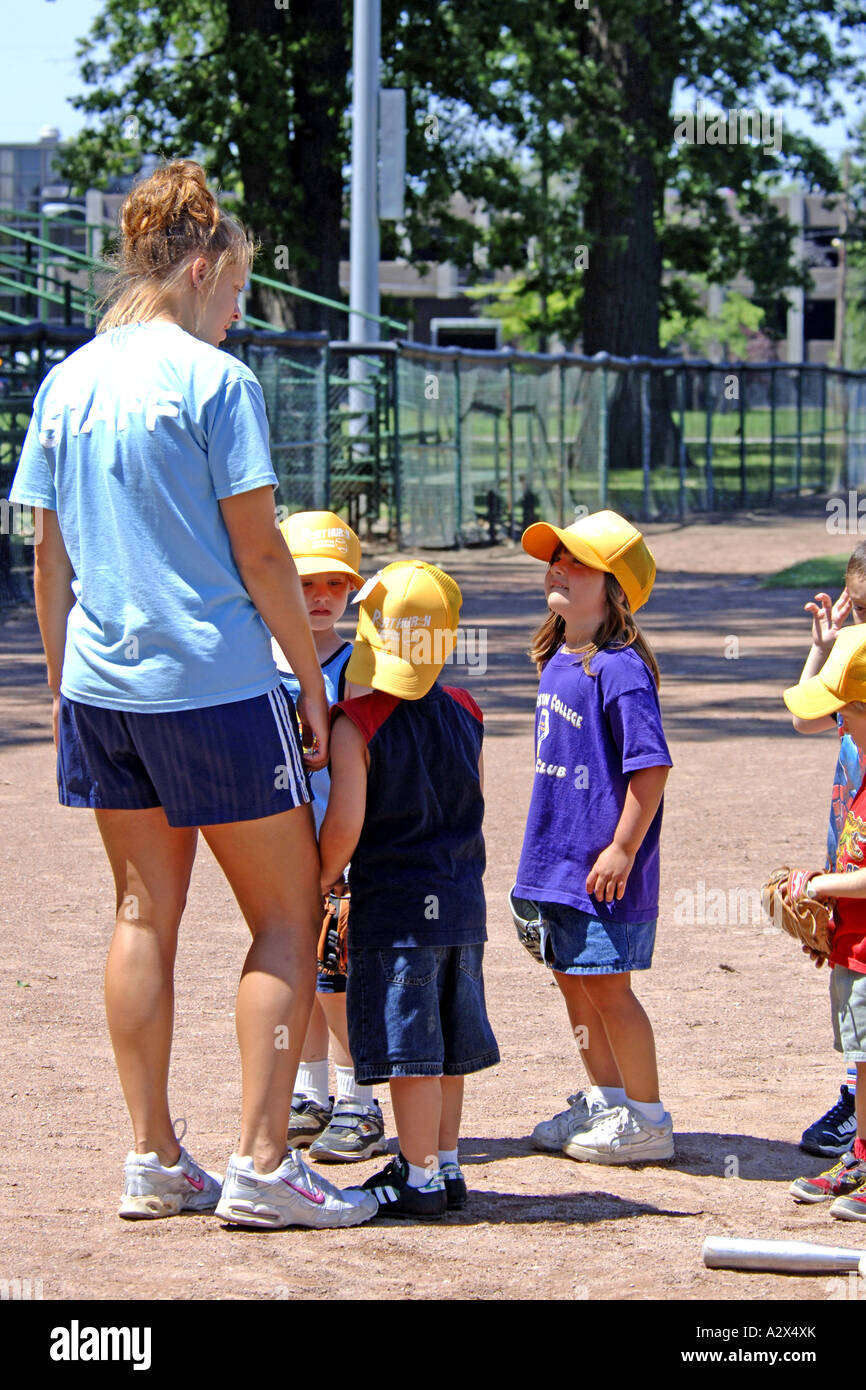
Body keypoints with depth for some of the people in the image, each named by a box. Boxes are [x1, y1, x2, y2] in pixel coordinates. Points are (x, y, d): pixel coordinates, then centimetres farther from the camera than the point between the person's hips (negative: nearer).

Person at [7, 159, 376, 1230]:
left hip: (100, 688, 6)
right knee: (288, 913, 3)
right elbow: (259, 553, -11)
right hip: (216, 683, -6)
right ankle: (260, 1166, -2)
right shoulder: (213, 380, -10)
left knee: (144, 912, 13)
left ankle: (153, 1161, 13)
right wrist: (313, 681, -3)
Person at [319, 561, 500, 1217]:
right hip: (462, 903, 7)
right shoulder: (464, 715, 6)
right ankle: (446, 1164, 22)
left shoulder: (355, 725, -14)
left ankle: (418, 1177, 2)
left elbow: (345, 824, -19)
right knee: (447, 1047, 15)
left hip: (395, 907, -6)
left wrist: (324, 875, -1)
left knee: (410, 1049, -2)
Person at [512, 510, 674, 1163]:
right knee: (574, 981, 17)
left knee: (608, 986, -2)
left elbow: (650, 765, -22)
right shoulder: (557, 662, 11)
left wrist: (622, 850, -22)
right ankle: (604, 1102, 30)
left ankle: (648, 1118, 9)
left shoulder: (619, 669, -18)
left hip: (605, 870, -9)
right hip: (559, 862, 9)